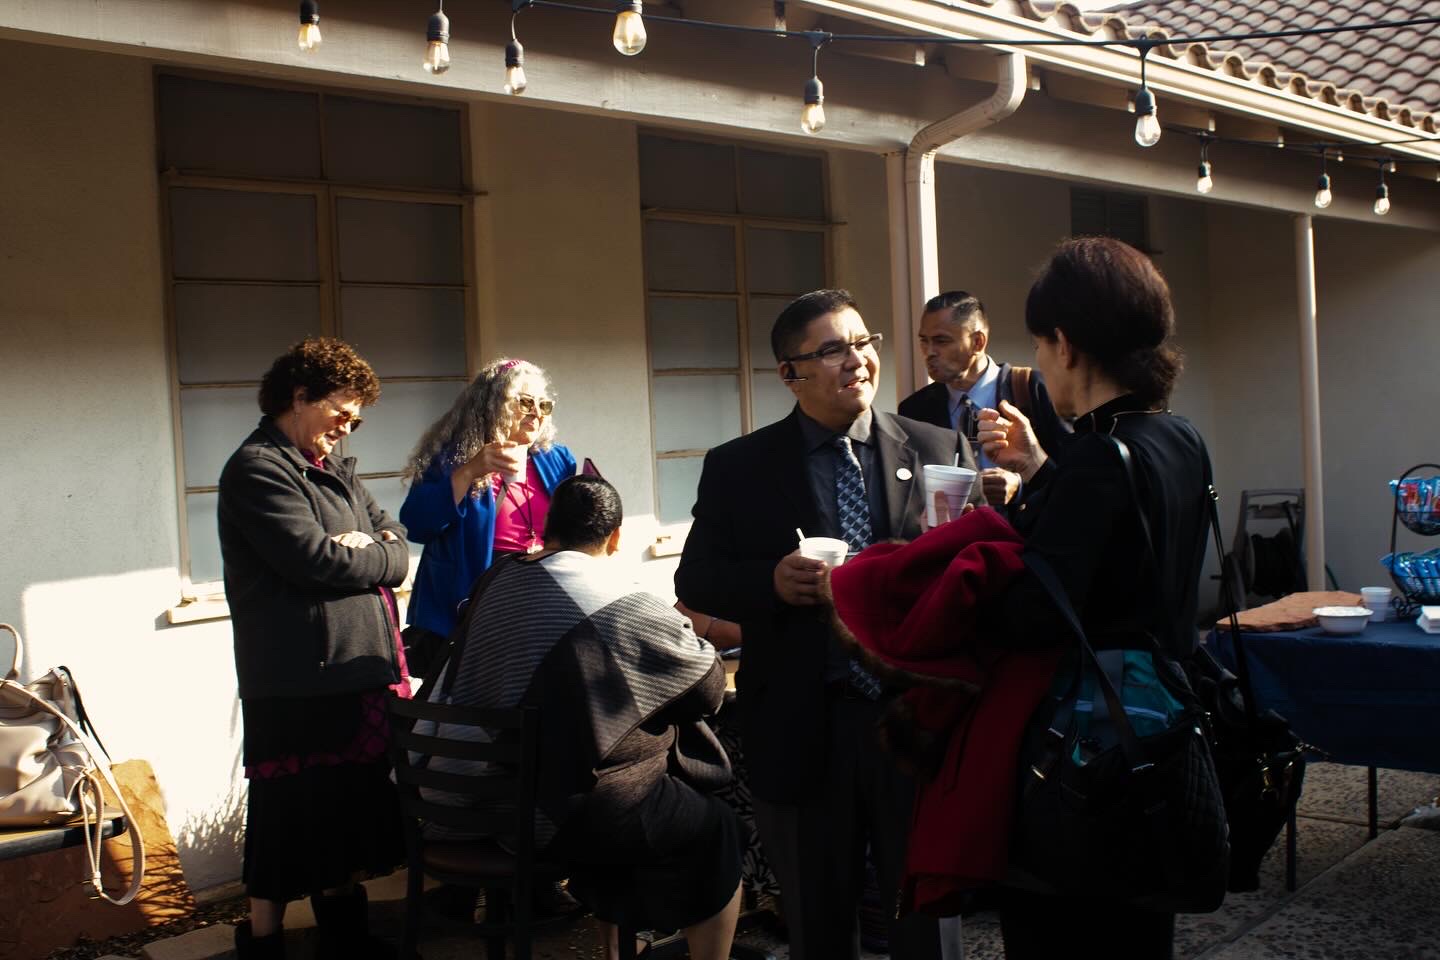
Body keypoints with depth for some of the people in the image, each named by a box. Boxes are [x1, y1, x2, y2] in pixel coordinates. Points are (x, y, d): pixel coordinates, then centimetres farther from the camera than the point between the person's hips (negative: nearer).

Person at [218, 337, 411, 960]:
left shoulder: (334, 471, 19)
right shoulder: (257, 468, -10)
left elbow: (397, 546, 13)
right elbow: (312, 559, -20)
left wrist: (363, 550, -10)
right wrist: (378, 556, -4)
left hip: (359, 670, 9)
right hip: (297, 681, -9)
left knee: (346, 808, 16)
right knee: (292, 813, 0)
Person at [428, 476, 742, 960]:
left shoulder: (494, 585, -1)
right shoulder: (624, 605, -18)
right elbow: (710, 682, -8)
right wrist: (682, 626, 13)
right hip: (574, 817, -7)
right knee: (716, 829, 16)